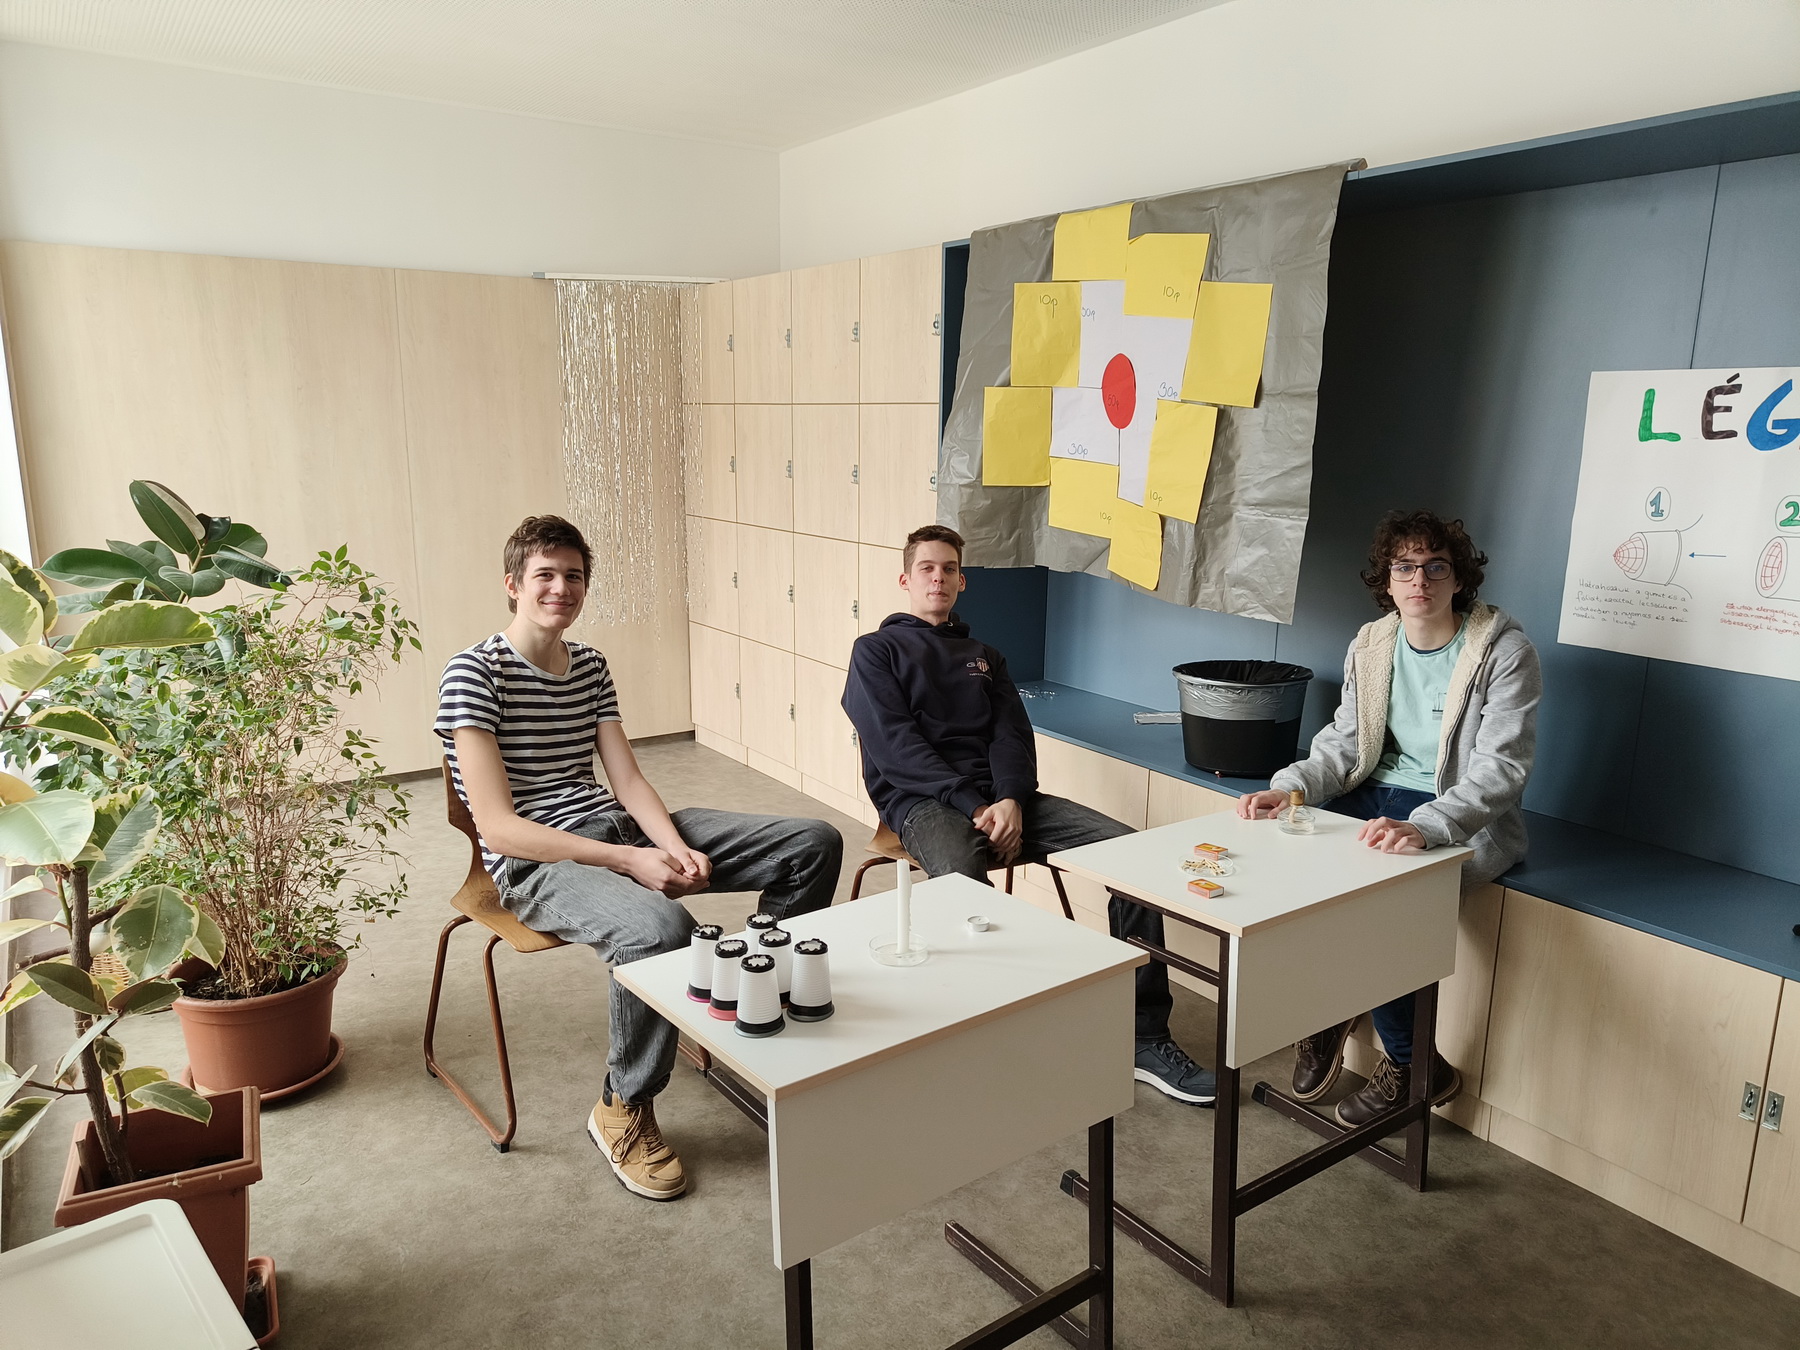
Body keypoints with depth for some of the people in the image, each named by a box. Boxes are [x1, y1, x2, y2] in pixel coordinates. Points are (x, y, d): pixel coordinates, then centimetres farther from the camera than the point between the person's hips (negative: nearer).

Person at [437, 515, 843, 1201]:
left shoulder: (589, 664, 13)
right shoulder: (474, 673, -10)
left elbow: (627, 779, 6)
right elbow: (497, 828, -17)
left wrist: (677, 847, -15)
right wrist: (630, 861, -24)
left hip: (621, 827, 8)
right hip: (536, 862, -7)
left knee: (815, 843, -1)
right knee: (661, 926, -41)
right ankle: (624, 1108, -11)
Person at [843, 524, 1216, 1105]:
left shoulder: (984, 657, 28)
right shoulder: (876, 651, 12)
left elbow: (1013, 736, 13)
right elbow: (896, 745, -3)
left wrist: (1010, 800, -10)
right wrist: (974, 805, -15)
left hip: (1001, 798, 5)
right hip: (922, 798, -4)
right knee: (961, 876, -41)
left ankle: (1145, 1038, -13)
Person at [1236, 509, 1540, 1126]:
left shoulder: (1505, 651, -13)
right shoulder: (1371, 644, 4)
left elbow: (1501, 767, -23)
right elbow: (1343, 742, 4)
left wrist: (1425, 826, -40)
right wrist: (1290, 786, -17)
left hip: (1463, 820, -5)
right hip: (1376, 796, 6)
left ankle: (1412, 1065, -2)